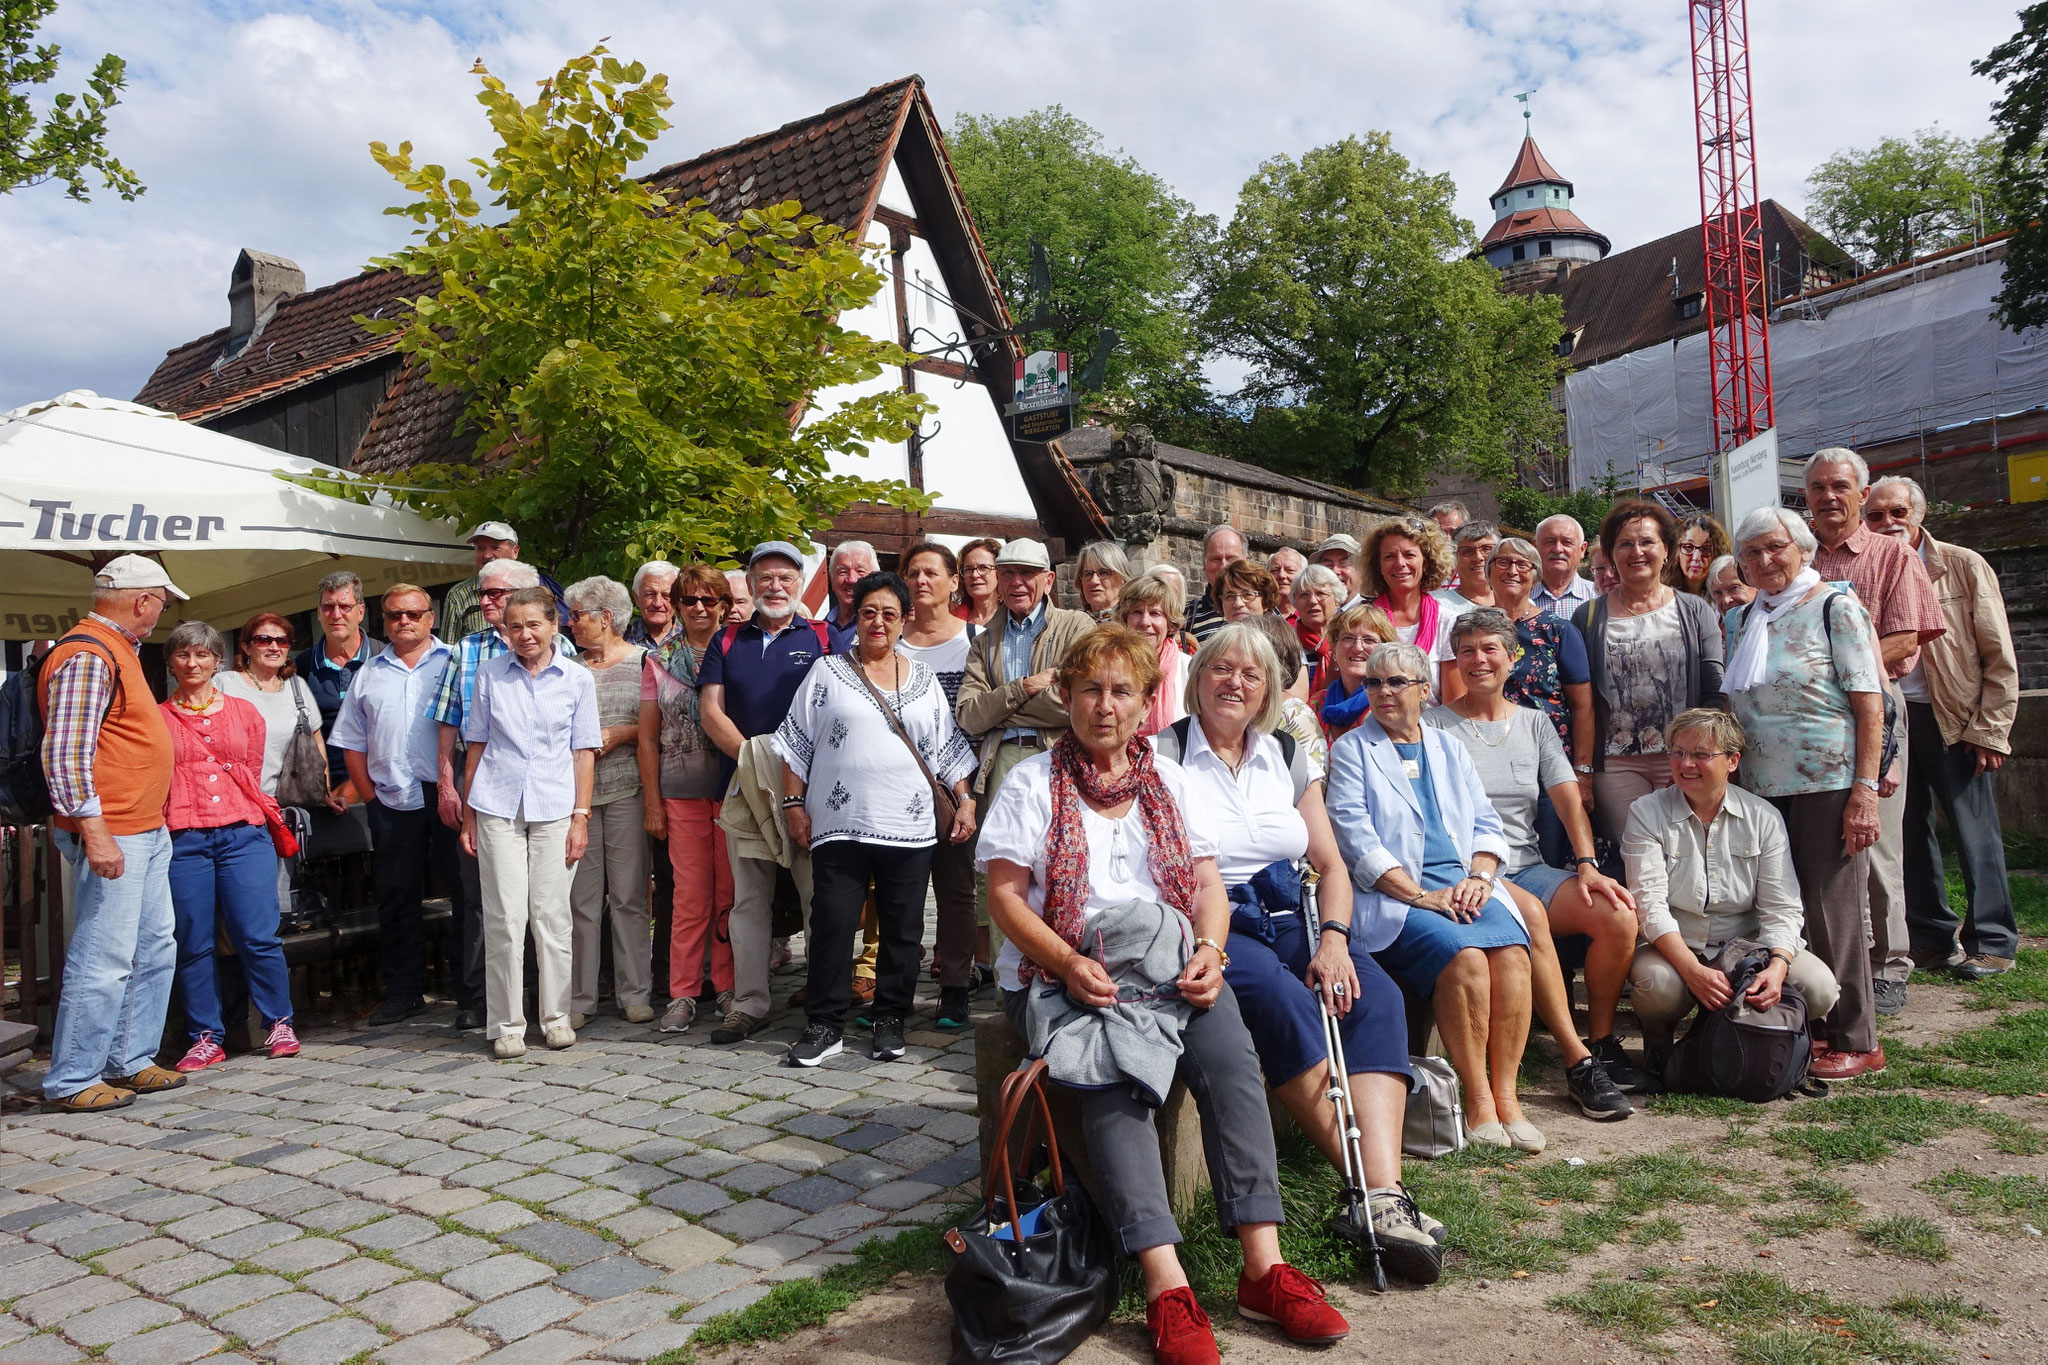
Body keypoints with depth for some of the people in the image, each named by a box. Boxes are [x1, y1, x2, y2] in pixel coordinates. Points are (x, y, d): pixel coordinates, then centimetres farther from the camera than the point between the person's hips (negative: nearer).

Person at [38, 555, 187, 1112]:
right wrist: (93, 830, -24)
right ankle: (72, 1082, 4)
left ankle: (130, 1061, 25)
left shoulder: (119, 651, 18)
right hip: (111, 836, -10)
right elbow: (64, 753, -21)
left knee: (155, 949, 15)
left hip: (147, 833, 10)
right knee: (103, 960, -5)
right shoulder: (86, 656, -14)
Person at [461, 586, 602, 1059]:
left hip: (555, 810, 0)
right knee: (504, 918, -1)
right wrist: (467, 815, 8)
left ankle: (556, 1017, 15)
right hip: (497, 807, 0)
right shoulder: (490, 675, 8)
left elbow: (583, 752, 6)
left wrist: (581, 816, 0)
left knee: (551, 915, 2)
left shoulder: (577, 679, 6)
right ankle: (506, 1025, 9)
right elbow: (477, 745, 11)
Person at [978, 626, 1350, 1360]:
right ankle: (1166, 1288, -34)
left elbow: (1208, 884, 12)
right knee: (1115, 1075, -32)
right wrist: (1069, 963, -18)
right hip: (1063, 972, -3)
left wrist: (1209, 950, -10)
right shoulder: (1032, 784, 5)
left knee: (1231, 1058, -26)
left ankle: (1264, 1265, -24)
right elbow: (1005, 896, -3)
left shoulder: (1169, 781, 16)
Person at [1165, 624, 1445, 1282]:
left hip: (1287, 916, 5)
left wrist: (1333, 938, -6)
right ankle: (1366, 1178, -22)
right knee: (1282, 999, -33)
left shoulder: (1290, 758, 16)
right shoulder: (1164, 756, 3)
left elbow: (1331, 864, 13)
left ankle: (1385, 1192, -33)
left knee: (1376, 996, -23)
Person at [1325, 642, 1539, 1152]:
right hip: (1391, 895, -4)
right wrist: (1420, 895, -12)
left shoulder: (1450, 750, 23)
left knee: (1512, 952, -25)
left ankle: (1506, 1097, -16)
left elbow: (1487, 825, 18)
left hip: (1464, 888, 4)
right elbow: (1357, 840, -4)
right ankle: (1478, 1103, -19)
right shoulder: (1350, 750, 8)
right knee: (1463, 956, -30)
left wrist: (1479, 878, -3)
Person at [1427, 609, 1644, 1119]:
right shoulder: (1435, 723, 3)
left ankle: (1603, 1042, -2)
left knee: (1619, 915, -19)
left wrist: (1587, 865, -8)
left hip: (1528, 867, 5)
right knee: (1529, 914, -35)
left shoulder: (1533, 722, 16)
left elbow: (1568, 797, 8)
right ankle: (1577, 1062, -29)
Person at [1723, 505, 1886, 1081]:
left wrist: (1865, 789, -15)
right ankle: (1805, 1026, 19)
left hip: (1827, 783, -6)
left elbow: (1869, 705, -8)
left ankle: (1856, 1040, 9)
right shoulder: (1742, 620, 14)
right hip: (1763, 786, 6)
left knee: (1832, 909, -3)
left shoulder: (1835, 607, -3)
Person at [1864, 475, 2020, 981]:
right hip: (1888, 718, 3)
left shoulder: (1965, 567, -1)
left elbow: (1999, 658, -2)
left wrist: (1990, 730, -7)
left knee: (1974, 831, 0)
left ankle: (1991, 942, 12)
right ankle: (1931, 937, 20)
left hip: (1954, 720, -3)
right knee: (1908, 830, 9)